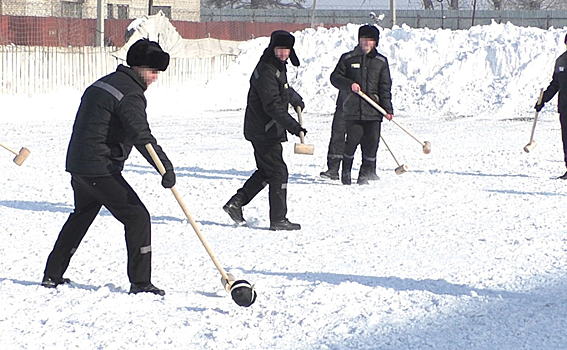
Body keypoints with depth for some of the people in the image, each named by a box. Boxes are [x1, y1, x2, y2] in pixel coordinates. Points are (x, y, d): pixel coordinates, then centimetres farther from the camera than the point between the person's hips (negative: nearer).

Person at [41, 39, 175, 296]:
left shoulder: (104, 83, 17)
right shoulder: (130, 94, -13)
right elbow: (141, 136, -27)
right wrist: (165, 167, -34)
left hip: (77, 164, 10)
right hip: (100, 169, -10)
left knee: (82, 215, 26)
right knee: (137, 216, -6)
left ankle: (52, 275, 32)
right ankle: (140, 282, -8)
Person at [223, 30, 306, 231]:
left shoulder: (279, 67, 13)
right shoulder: (266, 71, -19)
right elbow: (273, 105, -28)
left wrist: (296, 100, 53)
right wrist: (292, 126, -33)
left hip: (268, 130, 10)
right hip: (265, 130, -10)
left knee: (266, 171, 17)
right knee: (278, 172, -6)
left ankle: (236, 203, 20)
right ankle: (278, 220, -2)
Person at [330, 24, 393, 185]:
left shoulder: (381, 61, 12)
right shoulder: (347, 58, 8)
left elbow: (385, 87, 10)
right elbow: (335, 77, 8)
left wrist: (387, 108, 1)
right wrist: (349, 84, -11)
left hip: (373, 111, 2)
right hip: (353, 110, -2)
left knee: (371, 142, -3)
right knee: (352, 140, -7)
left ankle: (364, 175, 10)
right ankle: (346, 171, 15)